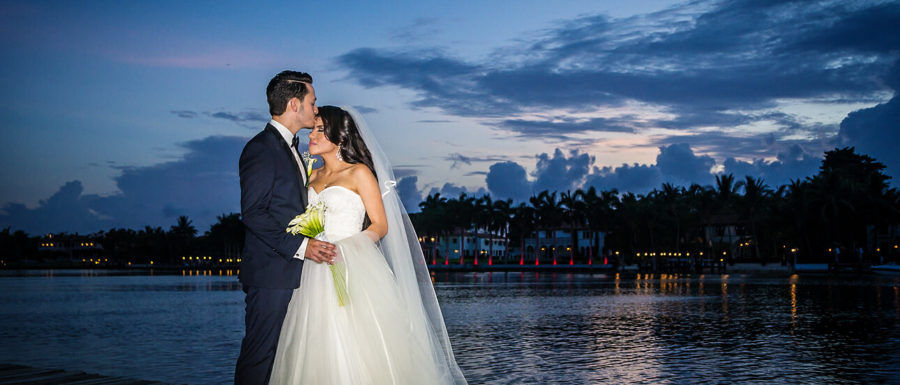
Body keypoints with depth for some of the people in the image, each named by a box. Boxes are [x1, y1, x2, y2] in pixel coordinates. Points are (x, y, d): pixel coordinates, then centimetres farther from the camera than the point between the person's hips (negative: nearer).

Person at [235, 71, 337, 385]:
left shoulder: (289, 147, 18)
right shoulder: (261, 148, -12)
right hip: (271, 272, -9)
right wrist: (299, 246, -21)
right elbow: (252, 213, -19)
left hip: (291, 269, 9)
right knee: (259, 352, -3)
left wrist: (313, 245, 10)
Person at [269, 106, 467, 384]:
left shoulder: (359, 173, -3)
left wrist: (342, 249, -17)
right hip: (317, 275, 6)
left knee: (355, 348, -6)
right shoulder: (313, 177, 15)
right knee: (321, 349, 3)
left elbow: (380, 225, -5)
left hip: (352, 269, -6)